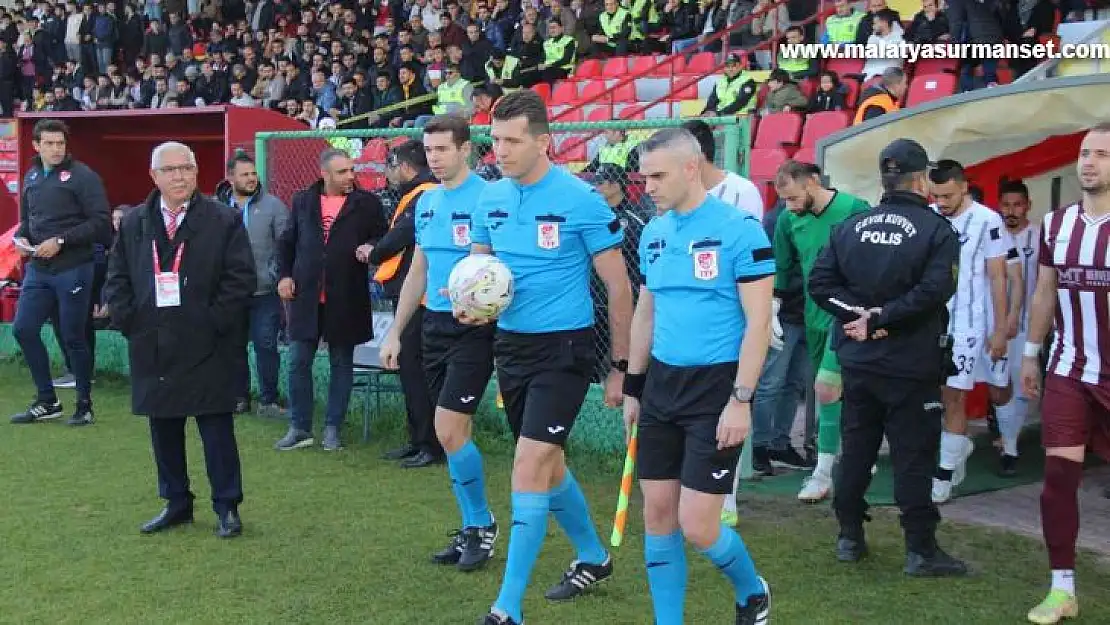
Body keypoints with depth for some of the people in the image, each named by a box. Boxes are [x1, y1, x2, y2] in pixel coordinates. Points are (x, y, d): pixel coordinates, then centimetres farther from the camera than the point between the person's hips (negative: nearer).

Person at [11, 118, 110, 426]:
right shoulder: (31, 177, 12)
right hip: (38, 268, 7)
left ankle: (85, 406, 14)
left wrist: (60, 241, -17)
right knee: (23, 328, 5)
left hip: (73, 268, -6)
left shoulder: (82, 176, -8)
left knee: (73, 337, -1)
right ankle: (47, 401, 20)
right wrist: (21, 237, 2)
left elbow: (101, 221, -14)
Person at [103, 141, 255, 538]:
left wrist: (215, 321, -12)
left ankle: (227, 507, 10)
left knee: (216, 426, 0)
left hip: (207, 347, -4)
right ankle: (176, 504, 24)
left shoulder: (224, 222, -2)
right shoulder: (133, 224, 10)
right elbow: (117, 277, 13)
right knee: (163, 427, 11)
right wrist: (127, 318, -1)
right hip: (152, 346, 4)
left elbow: (241, 278, -6)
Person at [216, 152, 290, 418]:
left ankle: (268, 400, 9)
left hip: (265, 291, -2)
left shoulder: (273, 205, -1)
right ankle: (239, 397, 23)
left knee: (266, 345, 0)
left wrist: (281, 276, -11)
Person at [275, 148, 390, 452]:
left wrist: (371, 247, -16)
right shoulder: (303, 200, 8)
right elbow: (287, 241, 15)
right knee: (298, 362, 3)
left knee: (341, 364, 7)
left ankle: (333, 428, 17)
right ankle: (299, 428, 14)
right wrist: (285, 275, 6)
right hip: (305, 296, 2)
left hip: (346, 298, -2)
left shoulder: (367, 203, -1)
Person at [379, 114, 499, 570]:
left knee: (449, 432, -11)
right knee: (451, 433, 10)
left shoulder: (486, 197, -12)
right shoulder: (426, 202, 11)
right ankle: (471, 528, 22)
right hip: (434, 324, 7)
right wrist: (395, 332, 17)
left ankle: (482, 524, 9)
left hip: (472, 328, -7)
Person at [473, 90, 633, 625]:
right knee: (547, 463, 18)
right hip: (510, 343, 7)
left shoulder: (580, 200, -14)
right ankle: (593, 557, 41)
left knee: (529, 470, -12)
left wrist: (621, 367, -6)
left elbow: (618, 286, -8)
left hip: (562, 349, -7)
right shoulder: (491, 197, 2)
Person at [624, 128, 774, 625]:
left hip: (716, 387, -6)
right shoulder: (653, 233, 9)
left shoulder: (739, 230, -11)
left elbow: (758, 322, -12)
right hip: (661, 384, 6)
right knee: (657, 514, 7)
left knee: (696, 526, -5)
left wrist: (741, 401, -17)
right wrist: (632, 388, 17)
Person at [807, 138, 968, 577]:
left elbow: (819, 282, -2)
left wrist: (859, 312, -7)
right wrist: (882, 317, -17)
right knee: (913, 454, 1)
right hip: (911, 364, -4)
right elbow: (934, 290, -22)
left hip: (857, 360, 5)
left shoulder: (850, 227, 4)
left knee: (856, 447, 13)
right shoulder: (936, 230, -10)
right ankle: (920, 550, 6)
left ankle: (850, 538, 21)